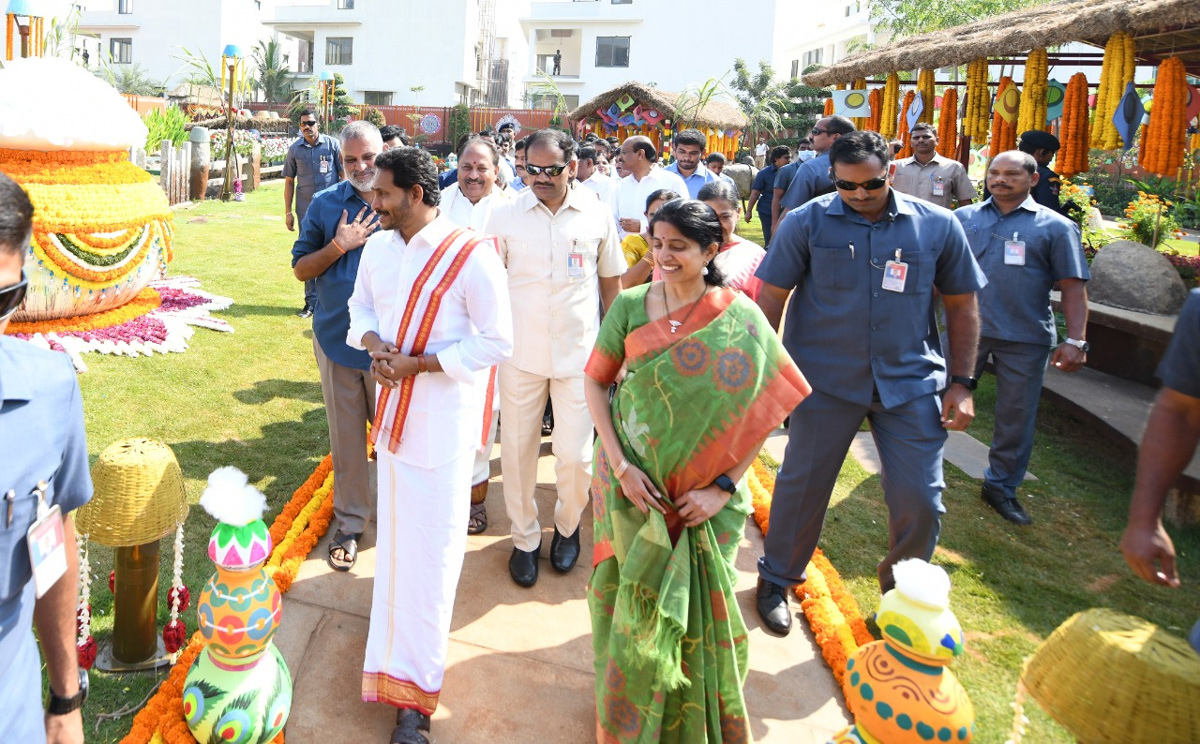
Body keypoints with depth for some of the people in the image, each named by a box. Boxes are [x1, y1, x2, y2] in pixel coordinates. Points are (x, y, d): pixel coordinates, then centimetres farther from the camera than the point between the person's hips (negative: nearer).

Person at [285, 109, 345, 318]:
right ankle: (311, 301, 14)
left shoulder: (332, 144, -1)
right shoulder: (295, 149, 5)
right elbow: (289, 181, 9)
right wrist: (288, 212, 5)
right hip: (305, 209, 2)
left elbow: (343, 174, 3)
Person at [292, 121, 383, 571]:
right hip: (338, 341, 1)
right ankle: (349, 522, 26)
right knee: (346, 439, 11)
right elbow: (300, 268, 4)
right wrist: (339, 246, -12)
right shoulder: (326, 204, 1)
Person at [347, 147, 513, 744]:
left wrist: (417, 364, -20)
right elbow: (361, 308, 16)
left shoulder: (472, 255, -17)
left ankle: (413, 695, 11)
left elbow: (496, 343, -15)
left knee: (427, 554, -1)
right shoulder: (378, 247, 4)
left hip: (443, 424, -6)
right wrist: (375, 346, -7)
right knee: (393, 535, 19)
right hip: (392, 414, 7)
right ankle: (395, 654, 40)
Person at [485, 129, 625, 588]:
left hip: (579, 354, 0)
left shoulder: (597, 215, -1)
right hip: (519, 355, 1)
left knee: (575, 456, 2)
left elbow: (612, 282, 8)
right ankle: (524, 537, 30)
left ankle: (567, 526, 32)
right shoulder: (505, 216, -2)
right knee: (517, 451, 9)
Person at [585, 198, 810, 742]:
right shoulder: (630, 306, -5)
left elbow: (763, 409, -8)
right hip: (633, 481, 1)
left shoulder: (740, 319, -9)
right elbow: (596, 382, -2)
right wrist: (620, 466, -11)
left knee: (698, 602, 9)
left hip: (703, 492, -1)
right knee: (636, 598, 15)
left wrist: (723, 487, -14)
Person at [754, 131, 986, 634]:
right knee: (802, 487, 9)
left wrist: (962, 383, 4)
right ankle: (776, 580, 33)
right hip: (825, 380, -1)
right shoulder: (807, 223, -5)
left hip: (911, 383, 2)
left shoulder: (937, 225, 0)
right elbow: (771, 298, -1)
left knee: (920, 503, 4)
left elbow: (961, 304, 8)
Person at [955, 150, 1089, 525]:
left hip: (1024, 339, 0)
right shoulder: (963, 218, 8)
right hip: (965, 329, 1)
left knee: (1017, 417, 9)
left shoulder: (1055, 227, 2)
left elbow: (1074, 287, -1)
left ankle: (1001, 486, 26)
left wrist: (1075, 340, -9)